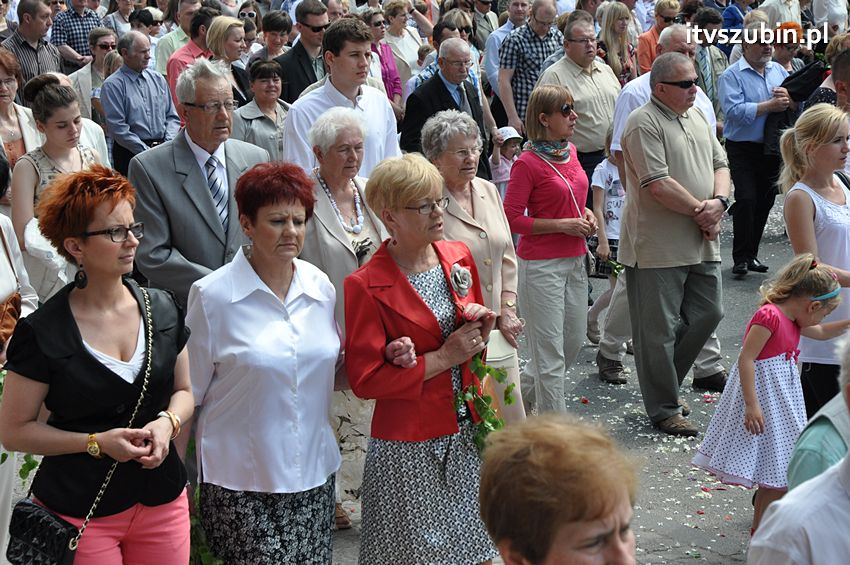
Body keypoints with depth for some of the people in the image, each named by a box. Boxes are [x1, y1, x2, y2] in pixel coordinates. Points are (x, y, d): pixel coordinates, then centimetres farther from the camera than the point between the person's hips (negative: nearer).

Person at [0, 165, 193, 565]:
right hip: (78, 512, -4)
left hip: (162, 501, 4)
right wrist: (97, 442, -17)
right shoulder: (42, 333, -11)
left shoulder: (162, 310, 2)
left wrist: (167, 422, -8)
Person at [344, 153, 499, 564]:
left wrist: (481, 329, -4)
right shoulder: (366, 286, -15)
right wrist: (443, 358, -17)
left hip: (466, 432, 5)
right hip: (409, 445, -5)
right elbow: (365, 379, -17)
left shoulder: (459, 257, 4)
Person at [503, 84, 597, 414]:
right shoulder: (528, 163, -14)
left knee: (573, 343, 16)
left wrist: (586, 214, 4)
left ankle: (519, 397, 35)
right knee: (550, 353, -1)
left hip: (574, 261, 8)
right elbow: (511, 218, -16)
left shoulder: (570, 152, 8)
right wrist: (563, 225, -17)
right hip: (541, 265, -8)